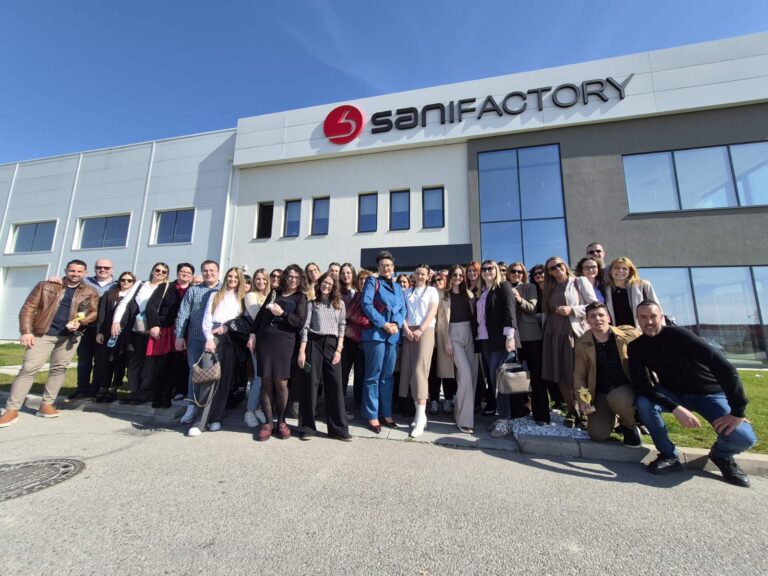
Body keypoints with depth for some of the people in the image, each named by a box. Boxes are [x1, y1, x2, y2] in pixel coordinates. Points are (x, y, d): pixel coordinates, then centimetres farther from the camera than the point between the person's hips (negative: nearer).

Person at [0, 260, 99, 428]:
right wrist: (26, 331, -8)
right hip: (43, 333, -1)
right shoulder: (45, 286, 5)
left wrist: (80, 322, -16)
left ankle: (46, 405, 17)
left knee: (59, 369, 6)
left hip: (69, 336, 2)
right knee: (29, 368, -7)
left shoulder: (90, 292, 8)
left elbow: (94, 312, 4)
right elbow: (28, 308, 2)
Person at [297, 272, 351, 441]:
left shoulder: (339, 304, 12)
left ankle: (338, 428, 8)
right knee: (311, 383, 1)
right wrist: (302, 351, -6)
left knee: (335, 384, -1)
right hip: (314, 343, -1)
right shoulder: (312, 303, 8)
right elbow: (305, 328, 3)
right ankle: (307, 427, 13)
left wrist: (339, 350, -3)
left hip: (332, 344, 1)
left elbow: (341, 328, 8)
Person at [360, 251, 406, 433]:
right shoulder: (372, 282, 3)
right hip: (376, 333, -5)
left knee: (388, 376, 11)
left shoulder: (398, 287, 19)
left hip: (393, 335, 6)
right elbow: (367, 305, -10)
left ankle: (386, 413, 21)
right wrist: (384, 324, -15)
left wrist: (396, 324, -7)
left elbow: (403, 309, 13)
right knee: (373, 376, 0)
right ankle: (372, 416, 9)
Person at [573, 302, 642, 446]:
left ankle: (629, 426, -1)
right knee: (597, 435, -10)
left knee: (616, 399, -37)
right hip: (601, 393, 2)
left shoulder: (629, 334, -9)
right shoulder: (582, 343, -4)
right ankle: (610, 417, 27)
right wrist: (582, 399, -9)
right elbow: (579, 374, 1)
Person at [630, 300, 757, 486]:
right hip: (674, 393, 2)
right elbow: (642, 384, -20)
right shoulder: (636, 347, -12)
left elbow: (723, 366, -25)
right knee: (644, 403, -29)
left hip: (709, 393, -1)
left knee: (743, 437, -26)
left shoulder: (678, 335, -23)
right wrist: (675, 408, -33)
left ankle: (721, 455, 12)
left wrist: (737, 411, -28)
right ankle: (669, 455, -6)